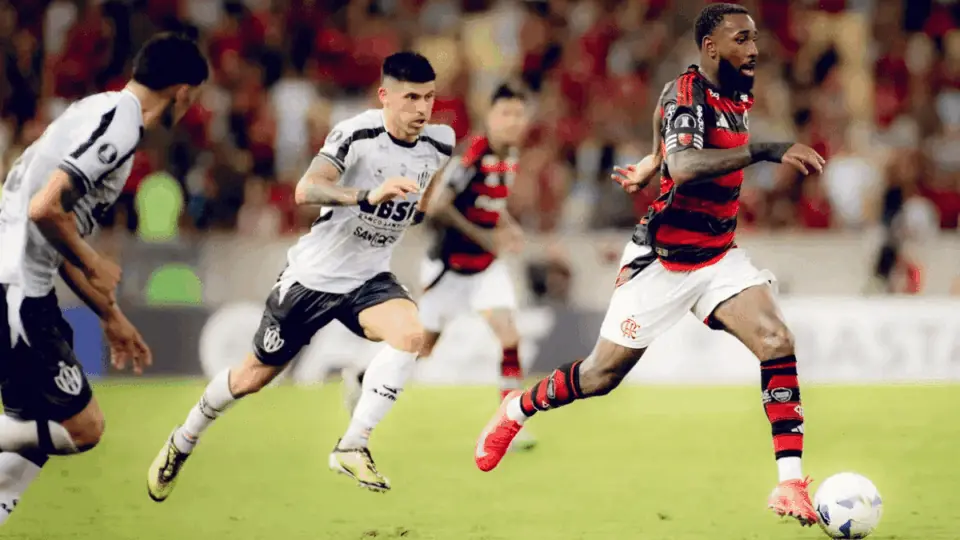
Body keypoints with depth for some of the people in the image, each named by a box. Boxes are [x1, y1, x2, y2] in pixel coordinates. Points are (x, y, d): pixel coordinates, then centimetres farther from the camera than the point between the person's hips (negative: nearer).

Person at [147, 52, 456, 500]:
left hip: (368, 278, 4)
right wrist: (368, 197, -51)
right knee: (253, 376, 10)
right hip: (313, 275, -3)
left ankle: (351, 448, -19)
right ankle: (181, 444, 38)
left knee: (409, 332, -29)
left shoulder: (439, 145, -6)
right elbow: (306, 191, -39)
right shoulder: (357, 134, -23)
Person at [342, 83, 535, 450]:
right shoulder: (473, 154, -23)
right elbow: (436, 206, -27)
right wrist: (484, 237, -25)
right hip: (450, 264, -6)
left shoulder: (510, 156, 0)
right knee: (422, 347, 9)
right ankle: (359, 379, 34)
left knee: (509, 337, -12)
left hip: (486, 265, 6)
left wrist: (508, 226, 2)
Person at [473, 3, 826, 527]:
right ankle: (515, 411, 36)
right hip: (662, 262, -6)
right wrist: (764, 150, -46)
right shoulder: (684, 93, -20)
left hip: (719, 257, 6)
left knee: (777, 343, -17)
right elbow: (683, 166, -41)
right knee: (602, 376, 7)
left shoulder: (736, 98, 3)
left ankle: (791, 485, -19)